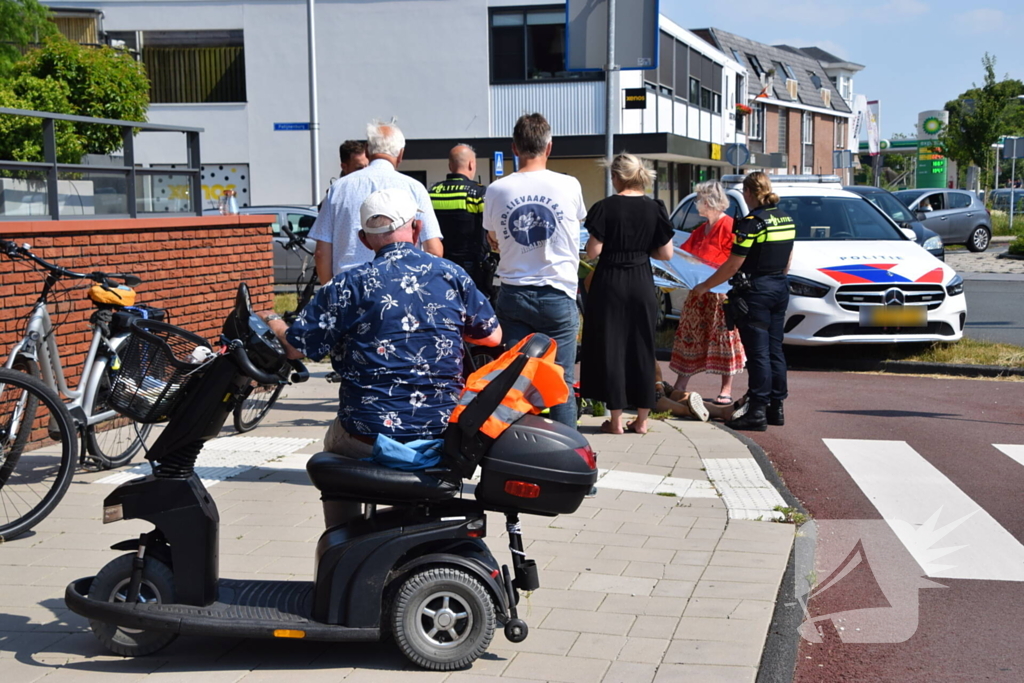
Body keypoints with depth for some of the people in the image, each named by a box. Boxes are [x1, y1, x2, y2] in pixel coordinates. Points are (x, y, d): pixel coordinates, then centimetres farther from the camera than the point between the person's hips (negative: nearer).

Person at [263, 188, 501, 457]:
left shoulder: (348, 285, -7)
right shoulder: (452, 275, 0)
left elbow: (294, 348, -5)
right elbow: (493, 336, 11)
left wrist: (272, 321, 17)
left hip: (369, 438, -2)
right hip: (443, 434, 2)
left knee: (333, 440, 30)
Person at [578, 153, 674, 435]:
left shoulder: (605, 208, -10)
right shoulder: (655, 208, 0)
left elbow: (593, 251, -12)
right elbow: (666, 253, 1)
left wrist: (588, 245, 10)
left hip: (610, 283, -3)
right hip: (642, 285, 3)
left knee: (610, 348, 4)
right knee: (642, 348, 11)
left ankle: (616, 419, 6)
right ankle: (641, 419, 15)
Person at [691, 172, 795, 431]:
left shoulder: (751, 222, -16)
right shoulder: (786, 219, 8)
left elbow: (733, 265, -16)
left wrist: (705, 286, -6)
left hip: (755, 292, -8)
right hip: (780, 288, 8)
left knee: (758, 353, -5)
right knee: (774, 349, 13)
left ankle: (757, 412, -2)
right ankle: (776, 407, 18)